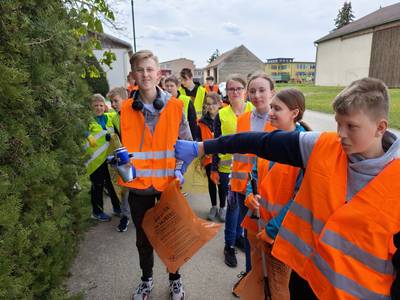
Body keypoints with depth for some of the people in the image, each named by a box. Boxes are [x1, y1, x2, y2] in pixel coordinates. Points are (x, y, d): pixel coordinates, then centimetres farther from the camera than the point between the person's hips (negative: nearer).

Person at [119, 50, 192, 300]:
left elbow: (186, 142, 2)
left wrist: (180, 169, -10)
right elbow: (124, 145, 10)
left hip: (168, 183, -1)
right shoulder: (126, 109, -1)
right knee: (143, 237, 18)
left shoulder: (175, 106, -5)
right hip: (138, 184, 2)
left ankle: (175, 279, 39)